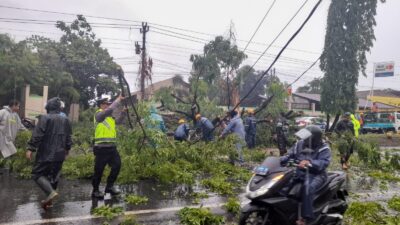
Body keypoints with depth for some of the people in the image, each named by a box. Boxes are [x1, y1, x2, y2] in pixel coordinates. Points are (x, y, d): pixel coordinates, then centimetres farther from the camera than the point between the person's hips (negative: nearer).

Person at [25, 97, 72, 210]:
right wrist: (67, 150, 26)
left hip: (45, 153, -5)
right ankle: (49, 199, 18)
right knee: (53, 176, 13)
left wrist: (30, 148, -11)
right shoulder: (65, 120, 9)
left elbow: (37, 135, -16)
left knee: (37, 173, 4)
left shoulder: (45, 118, -10)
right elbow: (69, 138, 14)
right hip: (59, 154, 6)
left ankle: (51, 192, -17)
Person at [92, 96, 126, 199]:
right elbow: (110, 109, -25)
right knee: (99, 170, 3)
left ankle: (110, 186, 22)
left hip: (111, 147, 8)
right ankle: (95, 190, 18)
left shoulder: (109, 117, 16)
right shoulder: (99, 114, -9)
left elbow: (118, 121, 20)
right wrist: (118, 100, -16)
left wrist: (123, 111, 6)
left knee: (117, 165, 7)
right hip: (102, 148, -8)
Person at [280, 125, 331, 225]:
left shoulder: (324, 149, -9)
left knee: (308, 187, -36)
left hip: (315, 174, -6)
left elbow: (324, 163, -24)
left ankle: (305, 216, -29)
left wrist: (309, 162, -41)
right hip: (299, 172, 6)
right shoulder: (299, 144, 8)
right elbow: (290, 156, 7)